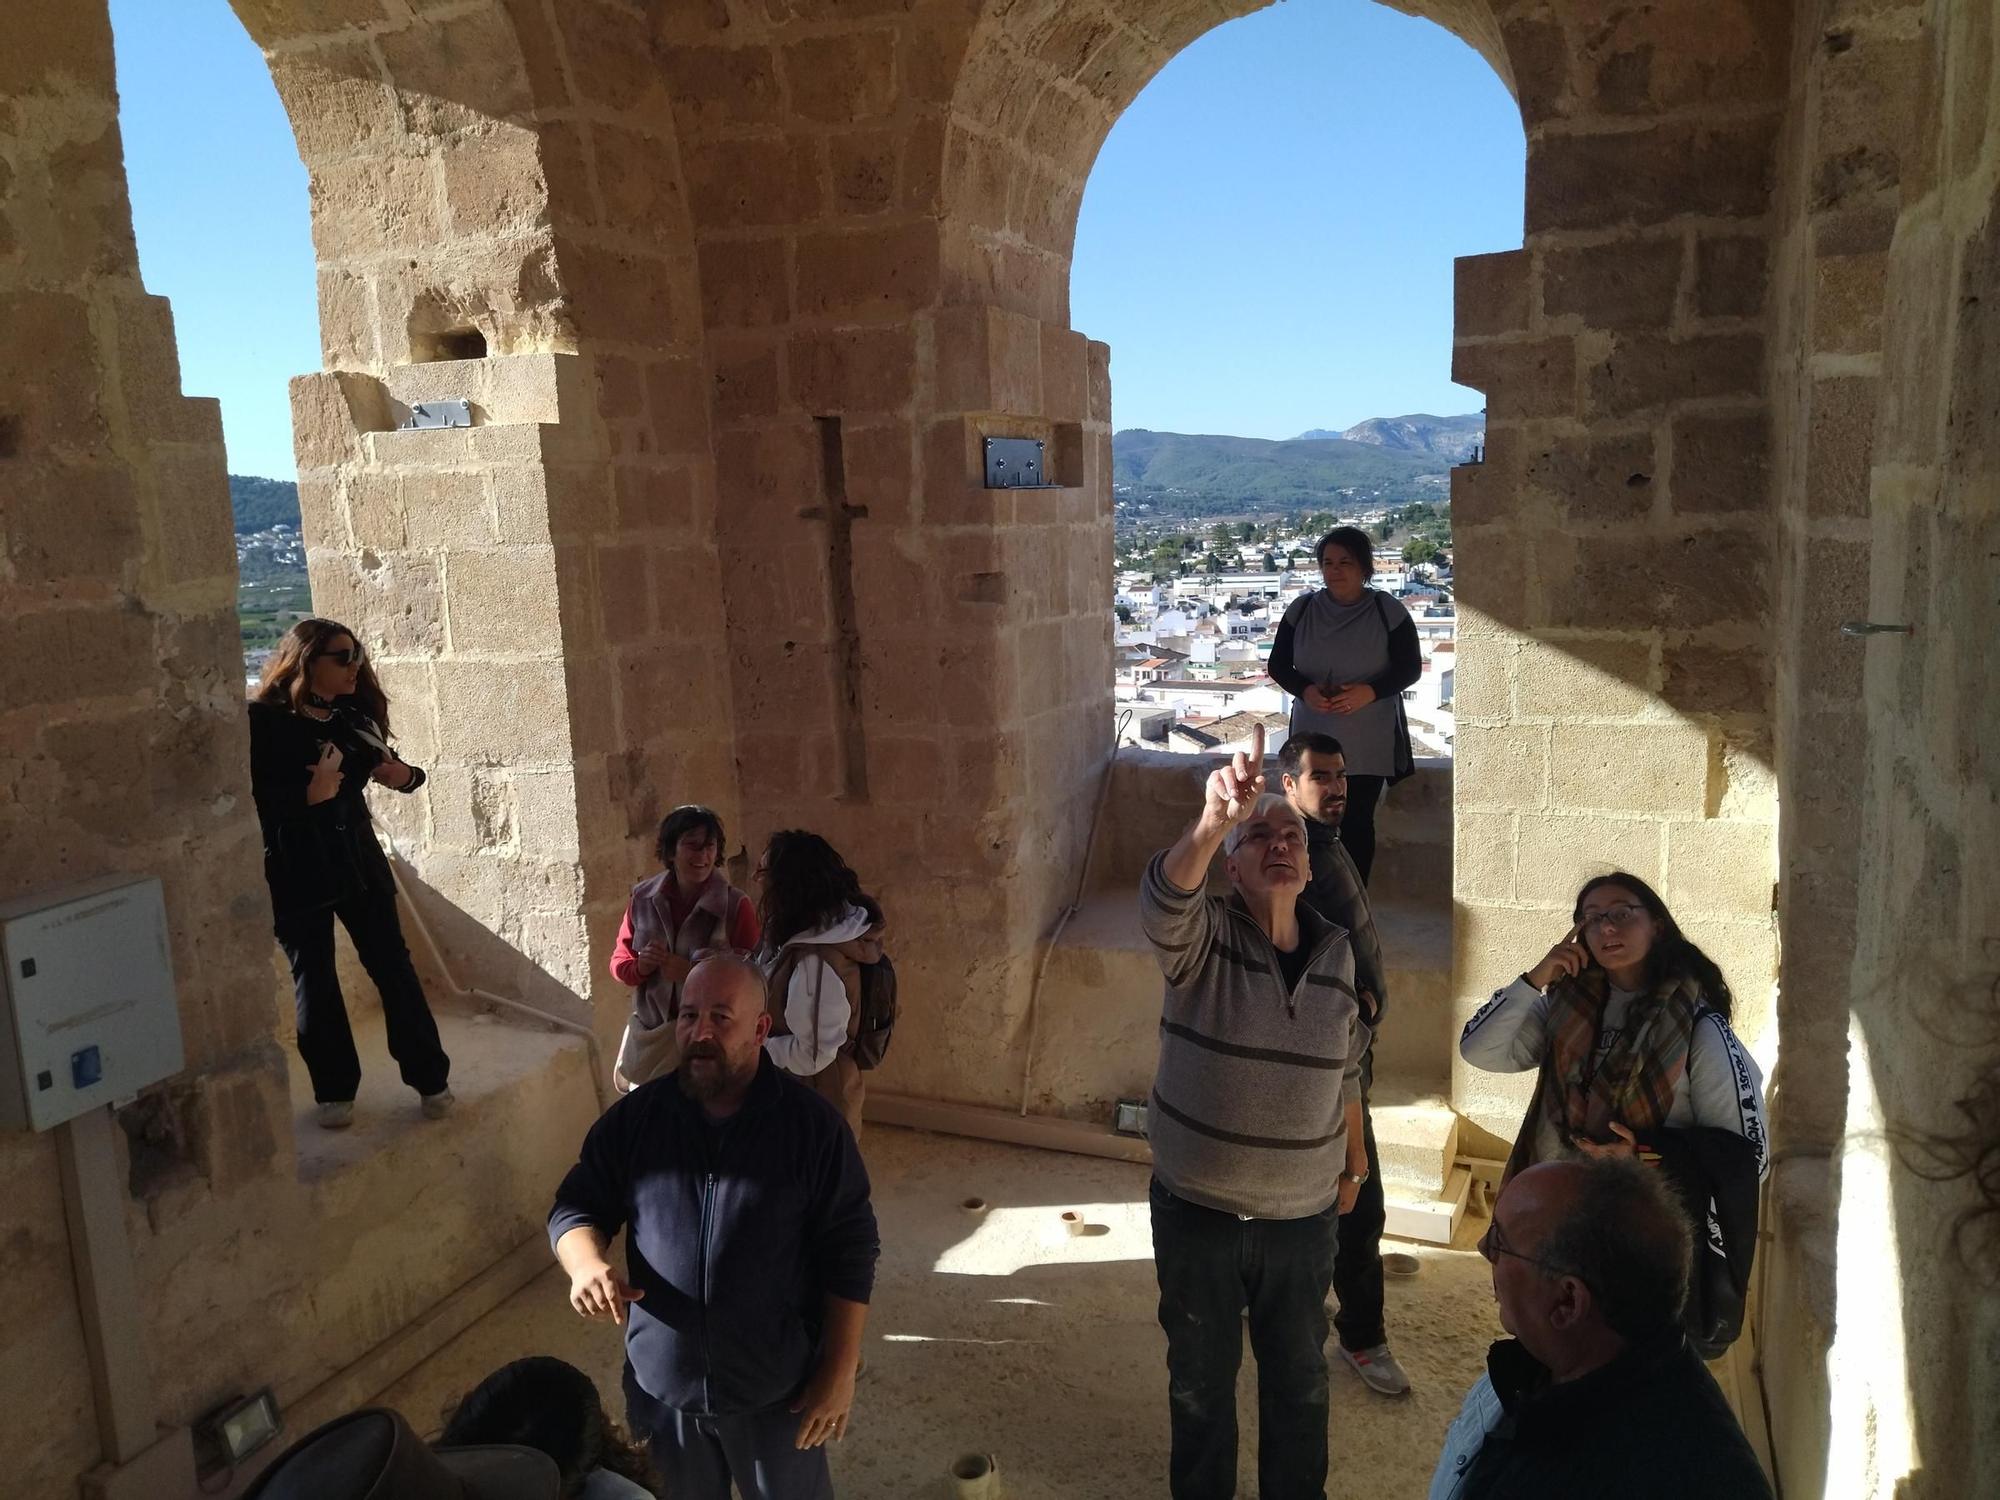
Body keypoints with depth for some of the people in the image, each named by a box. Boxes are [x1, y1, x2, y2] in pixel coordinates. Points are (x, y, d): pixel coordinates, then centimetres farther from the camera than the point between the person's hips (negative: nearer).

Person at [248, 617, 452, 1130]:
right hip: (295, 869, -4)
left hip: (358, 857, 4)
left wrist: (405, 775, -5)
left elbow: (382, 765, 16)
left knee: (392, 964, 6)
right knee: (314, 977, 7)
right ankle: (334, 1091, 20)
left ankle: (430, 1077, 15)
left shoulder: (354, 713, 4)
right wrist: (307, 795, -26)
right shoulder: (262, 721, -12)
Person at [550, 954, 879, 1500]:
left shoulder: (812, 1123, -16)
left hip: (776, 1387, -2)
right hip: (661, 1383, 3)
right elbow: (576, 1207, 1)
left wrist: (839, 1372, -10)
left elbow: (849, 1252, -11)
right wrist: (588, 1264, -22)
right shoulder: (633, 1117, -8)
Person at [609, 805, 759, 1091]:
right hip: (648, 1040, 3)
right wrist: (642, 965, -13)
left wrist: (691, 972, -21)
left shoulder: (736, 906, -10)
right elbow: (619, 964, 9)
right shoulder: (643, 899, 1)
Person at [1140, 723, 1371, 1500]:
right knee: (1200, 1377, 17)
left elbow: (1345, 1073, 10)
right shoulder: (1201, 938, -15)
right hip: (1197, 1209, -2)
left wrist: (1353, 1164, 16)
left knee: (1299, 1376, 20)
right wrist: (1212, 820, -58)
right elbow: (1163, 897, -40)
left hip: (1303, 1214, 3)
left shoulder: (1335, 951, -3)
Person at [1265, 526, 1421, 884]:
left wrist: (1370, 691, -21)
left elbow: (1410, 667, -3)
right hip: (1312, 736, 2)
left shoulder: (1388, 611, -8)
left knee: (1357, 822, 5)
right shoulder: (1302, 609, -2)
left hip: (1368, 740, -2)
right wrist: (1305, 690, -17)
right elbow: (1277, 665, 4)